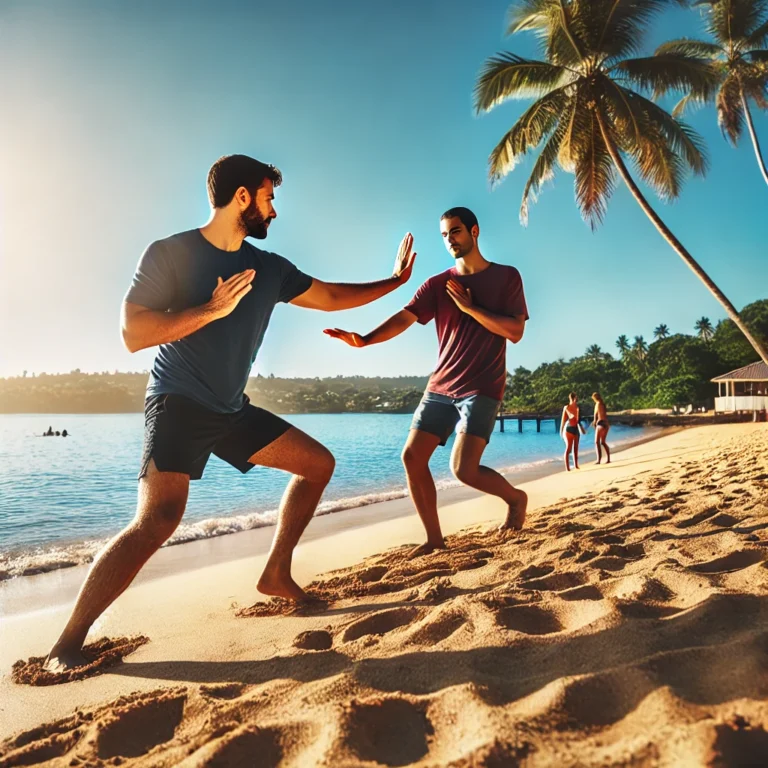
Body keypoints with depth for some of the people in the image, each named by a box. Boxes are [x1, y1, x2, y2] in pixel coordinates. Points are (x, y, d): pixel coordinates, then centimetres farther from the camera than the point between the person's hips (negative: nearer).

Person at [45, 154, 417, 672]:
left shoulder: (269, 268, 7)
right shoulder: (170, 253, -9)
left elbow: (332, 297, 16)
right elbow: (133, 334, -17)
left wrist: (396, 281, 20)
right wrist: (212, 309, -24)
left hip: (233, 411, 7)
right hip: (178, 405, -7)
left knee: (319, 463, 6)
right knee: (159, 519, -25)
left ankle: (277, 574, 15)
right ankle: (67, 644, -9)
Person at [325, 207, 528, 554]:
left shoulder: (506, 277, 2)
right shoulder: (437, 284, 8)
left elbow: (515, 332, -9)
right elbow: (403, 318, -7)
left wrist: (468, 306, -11)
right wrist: (365, 339, -24)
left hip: (482, 388, -5)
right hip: (440, 387, 5)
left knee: (464, 469, -15)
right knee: (412, 457, -2)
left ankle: (516, 498, 16)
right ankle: (434, 538, 12)